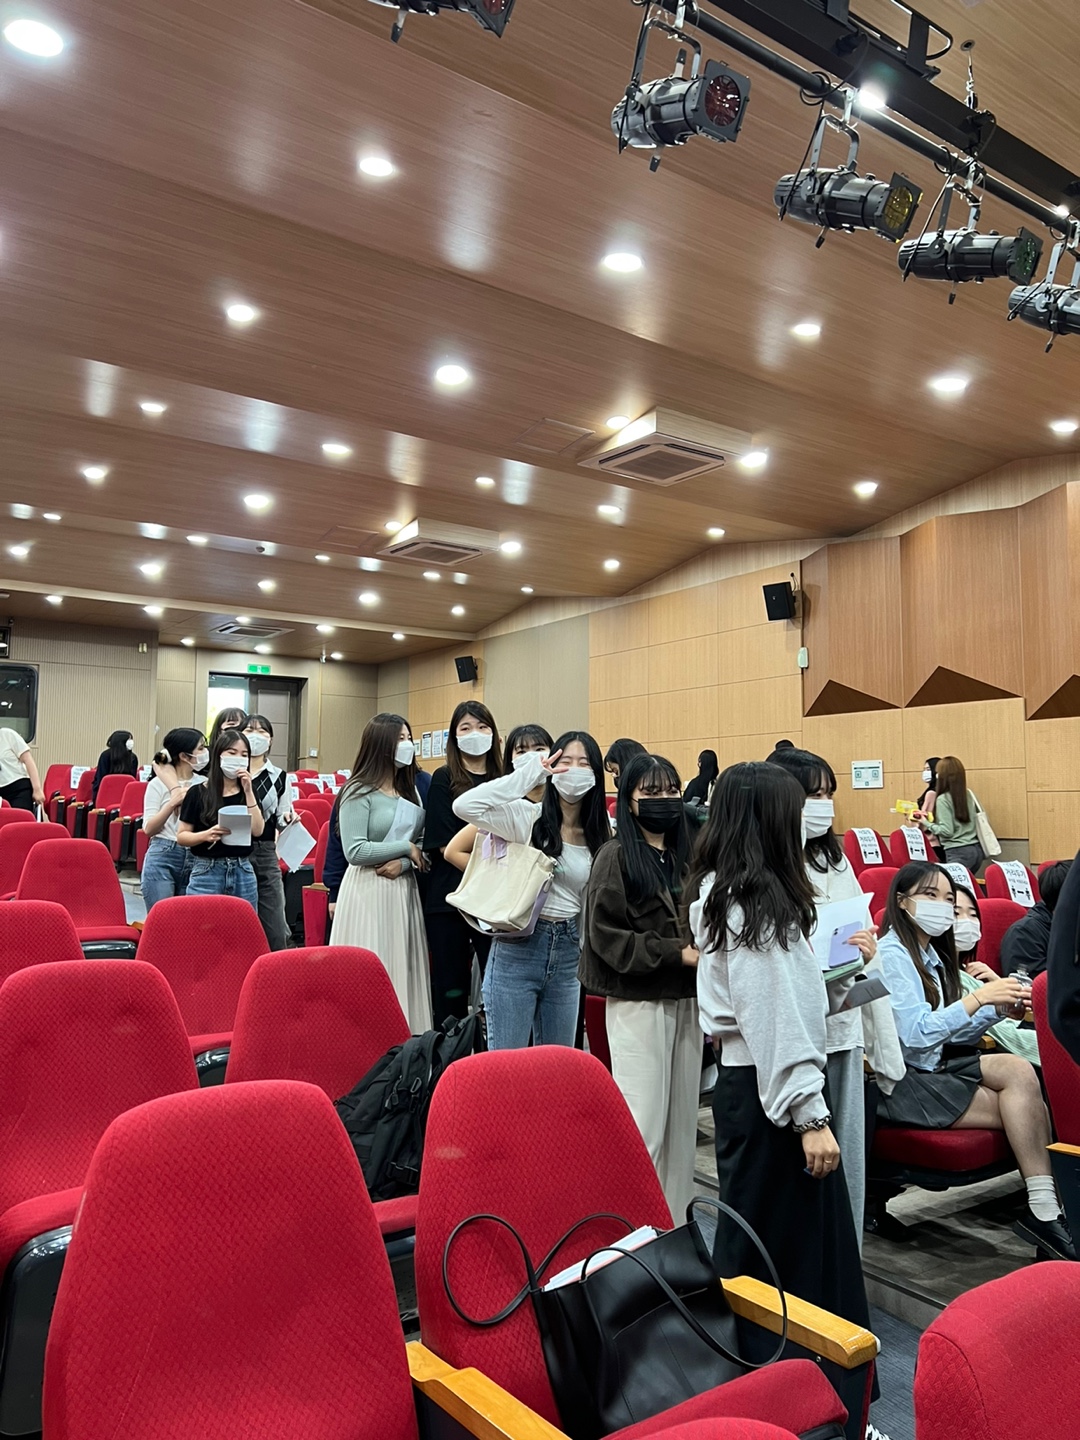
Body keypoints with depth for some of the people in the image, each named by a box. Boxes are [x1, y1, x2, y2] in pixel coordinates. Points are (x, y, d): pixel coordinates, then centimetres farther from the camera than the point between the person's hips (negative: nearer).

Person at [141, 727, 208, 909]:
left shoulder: (204, 784, 8)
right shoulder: (158, 784, -2)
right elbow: (148, 829, -6)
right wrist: (173, 803, -17)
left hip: (195, 860, 4)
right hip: (162, 858, -3)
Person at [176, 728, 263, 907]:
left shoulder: (248, 793, 8)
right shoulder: (198, 793, -1)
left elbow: (257, 831, -5)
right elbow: (181, 836, -1)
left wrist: (248, 792, -9)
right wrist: (205, 835, -20)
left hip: (243, 873, 3)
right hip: (207, 874, -3)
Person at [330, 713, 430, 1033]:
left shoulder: (411, 789, 13)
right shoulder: (358, 793, -8)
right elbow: (354, 851, -16)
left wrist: (404, 863, -11)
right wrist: (406, 847, -11)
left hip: (404, 890, 6)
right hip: (368, 892, -6)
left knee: (403, 967, 8)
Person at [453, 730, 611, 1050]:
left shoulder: (601, 833, 5)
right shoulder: (527, 816, -8)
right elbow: (464, 806, -23)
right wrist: (530, 773, -20)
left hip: (568, 953, 5)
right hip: (518, 951, -4)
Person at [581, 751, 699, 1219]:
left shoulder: (686, 855, 11)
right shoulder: (616, 856, -7)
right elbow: (606, 936, -13)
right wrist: (677, 953, -18)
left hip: (687, 999, 6)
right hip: (638, 1001, -6)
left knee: (683, 1118, 12)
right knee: (643, 1123, -4)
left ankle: (676, 1219, 26)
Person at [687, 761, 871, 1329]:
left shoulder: (716, 889, 6)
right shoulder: (756, 899, -22)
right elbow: (775, 1019, -23)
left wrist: (820, 980, 24)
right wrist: (810, 1114, -20)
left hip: (742, 1076, 9)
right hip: (768, 1087, -9)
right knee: (783, 1237, 4)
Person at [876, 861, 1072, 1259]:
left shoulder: (931, 952, 14)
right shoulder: (891, 954, -12)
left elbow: (949, 1032, 13)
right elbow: (916, 1034, -22)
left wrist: (999, 1008, -2)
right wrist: (978, 997, -24)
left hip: (933, 1067, 7)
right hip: (899, 1081, -7)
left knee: (1020, 1070, -18)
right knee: (1022, 1107, -18)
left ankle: (1045, 1208, -21)